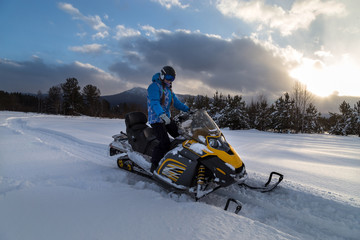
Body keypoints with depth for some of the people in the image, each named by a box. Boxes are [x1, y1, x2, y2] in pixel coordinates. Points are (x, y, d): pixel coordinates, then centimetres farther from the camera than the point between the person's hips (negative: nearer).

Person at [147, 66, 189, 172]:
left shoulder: (168, 89, 17)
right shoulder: (154, 86, -11)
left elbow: (176, 101, 18)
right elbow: (154, 102, -27)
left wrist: (188, 109, 4)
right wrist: (162, 115, -43)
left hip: (167, 118, 9)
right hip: (156, 119, -9)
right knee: (165, 142, -20)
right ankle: (154, 166, -10)